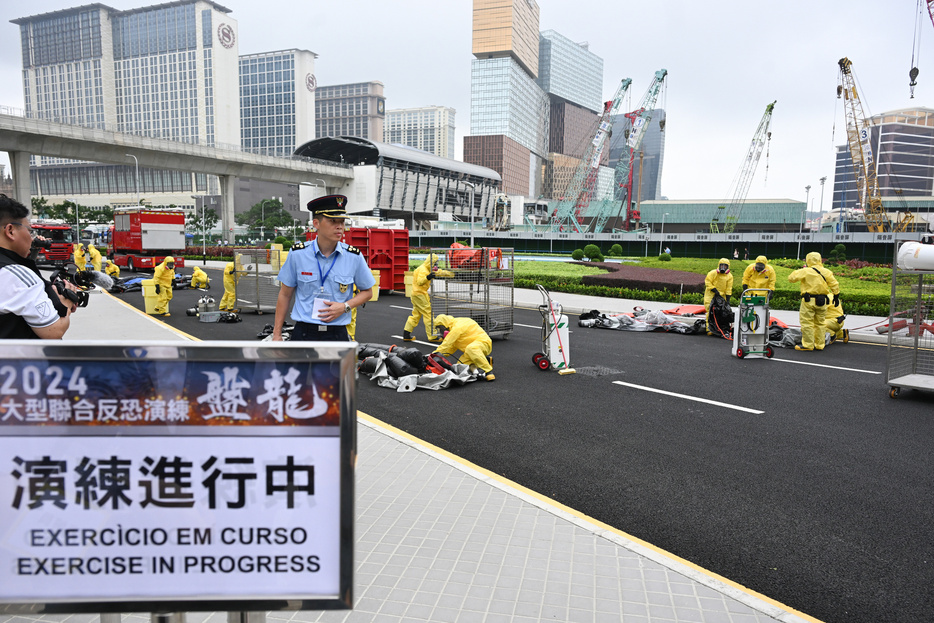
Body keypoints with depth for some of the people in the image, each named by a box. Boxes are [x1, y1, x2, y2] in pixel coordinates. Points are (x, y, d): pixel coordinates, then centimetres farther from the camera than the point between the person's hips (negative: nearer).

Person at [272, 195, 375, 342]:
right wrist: (277, 334, 6)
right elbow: (285, 295, 7)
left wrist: (345, 306, -8)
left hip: (337, 334, 1)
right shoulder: (298, 254, -1)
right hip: (303, 333, 0)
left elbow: (367, 292, 11)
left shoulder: (354, 257, -1)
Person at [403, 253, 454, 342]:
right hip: (419, 294, -11)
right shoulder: (423, 270, -15)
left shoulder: (429, 270, 16)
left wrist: (452, 274, 18)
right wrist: (427, 277, -45)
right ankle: (432, 336, -5)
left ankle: (406, 335, 14)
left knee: (416, 315, 13)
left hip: (417, 294, 11)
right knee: (428, 314, -7)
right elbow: (419, 282, -29)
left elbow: (440, 272, 23)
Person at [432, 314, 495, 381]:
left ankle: (488, 372, -38)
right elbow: (452, 347, 14)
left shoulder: (458, 326, -19)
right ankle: (486, 361, 5)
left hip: (483, 342, -10)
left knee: (471, 348, -41)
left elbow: (447, 343, -24)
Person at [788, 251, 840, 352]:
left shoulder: (805, 271, -8)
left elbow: (791, 278, -4)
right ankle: (819, 345, 18)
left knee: (807, 323, -1)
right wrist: (836, 296, 16)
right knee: (819, 323, 13)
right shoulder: (826, 272, 6)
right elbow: (834, 285, 7)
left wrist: (797, 271, 13)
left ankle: (807, 345, -2)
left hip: (809, 301, -5)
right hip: (822, 301, 6)